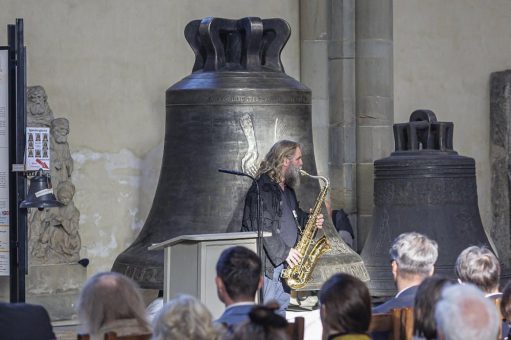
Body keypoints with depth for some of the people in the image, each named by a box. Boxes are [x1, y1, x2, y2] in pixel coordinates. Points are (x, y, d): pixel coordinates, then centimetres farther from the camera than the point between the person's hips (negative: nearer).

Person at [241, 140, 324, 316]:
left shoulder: (287, 189, 17)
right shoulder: (262, 188, -16)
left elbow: (293, 214, 32)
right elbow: (262, 227, -22)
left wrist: (310, 220, 10)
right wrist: (284, 252, -21)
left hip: (284, 261, 10)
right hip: (266, 262, -10)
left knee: (281, 309, 13)